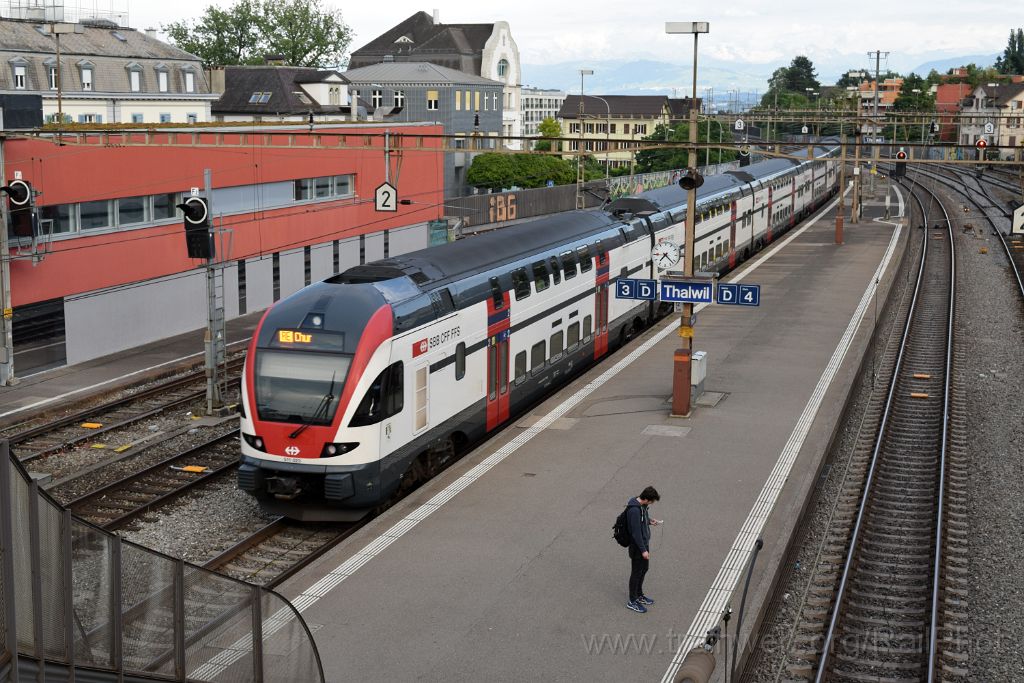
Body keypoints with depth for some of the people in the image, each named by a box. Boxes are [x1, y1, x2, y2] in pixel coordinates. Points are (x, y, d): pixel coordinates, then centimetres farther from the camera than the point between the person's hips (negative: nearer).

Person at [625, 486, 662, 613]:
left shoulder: (642, 505, 1)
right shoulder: (634, 510, -29)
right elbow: (636, 532, -27)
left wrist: (650, 521, 5)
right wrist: (643, 550, -23)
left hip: (644, 542, 10)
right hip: (637, 546, -10)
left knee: (644, 569, 21)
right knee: (636, 572, 3)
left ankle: (639, 595, 38)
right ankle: (632, 601, 17)